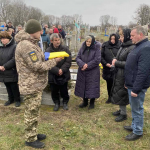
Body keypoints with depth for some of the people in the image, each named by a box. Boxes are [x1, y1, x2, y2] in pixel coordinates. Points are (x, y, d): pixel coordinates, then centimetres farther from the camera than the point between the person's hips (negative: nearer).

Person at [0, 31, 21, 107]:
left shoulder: (14, 47, -11)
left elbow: (14, 59, -18)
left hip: (12, 72, -5)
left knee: (14, 87, 7)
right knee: (8, 87, 18)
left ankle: (17, 100, 26)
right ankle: (10, 99, 35)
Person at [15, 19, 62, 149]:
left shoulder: (31, 43, 12)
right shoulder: (26, 45, -23)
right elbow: (38, 66, -23)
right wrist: (55, 61, -14)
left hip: (36, 84, 10)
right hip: (31, 86, -10)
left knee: (34, 111, 21)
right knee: (31, 113, 4)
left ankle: (33, 134, 37)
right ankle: (30, 139, 21)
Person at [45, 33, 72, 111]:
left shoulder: (65, 49, -4)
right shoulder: (48, 51, -6)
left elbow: (68, 62, -6)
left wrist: (62, 70, -19)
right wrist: (57, 70, -22)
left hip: (64, 75, 0)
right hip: (53, 75, 0)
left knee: (64, 90, 12)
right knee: (54, 91, 12)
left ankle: (65, 102, 33)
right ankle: (56, 103, 33)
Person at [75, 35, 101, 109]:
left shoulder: (96, 48, -6)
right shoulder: (83, 48, 5)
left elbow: (97, 60, -12)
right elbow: (77, 58, 1)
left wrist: (87, 66, -14)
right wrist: (82, 64, -18)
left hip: (93, 72, -4)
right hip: (82, 71, 4)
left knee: (92, 87, 1)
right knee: (83, 86, 11)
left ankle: (92, 103, 19)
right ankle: (85, 102, 28)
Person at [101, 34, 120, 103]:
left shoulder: (119, 46, -4)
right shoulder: (105, 46, 2)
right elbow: (101, 56, 4)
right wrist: (106, 63, -8)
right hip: (107, 69, 2)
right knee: (109, 83, 12)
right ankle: (110, 97, 27)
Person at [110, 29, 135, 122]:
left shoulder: (132, 48, -19)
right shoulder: (123, 46, 9)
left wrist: (117, 63, -16)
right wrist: (115, 60, 0)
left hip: (124, 76, -9)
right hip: (118, 74, 9)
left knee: (121, 94, 1)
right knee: (117, 93, 17)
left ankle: (123, 114, 18)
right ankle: (121, 110, 34)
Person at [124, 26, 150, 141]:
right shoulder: (139, 46, 12)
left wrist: (135, 89, -26)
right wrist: (128, 83, 21)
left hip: (137, 86, -10)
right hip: (132, 84, 10)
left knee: (137, 109, 4)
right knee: (134, 107, 21)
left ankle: (138, 132, 19)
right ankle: (134, 126, 36)